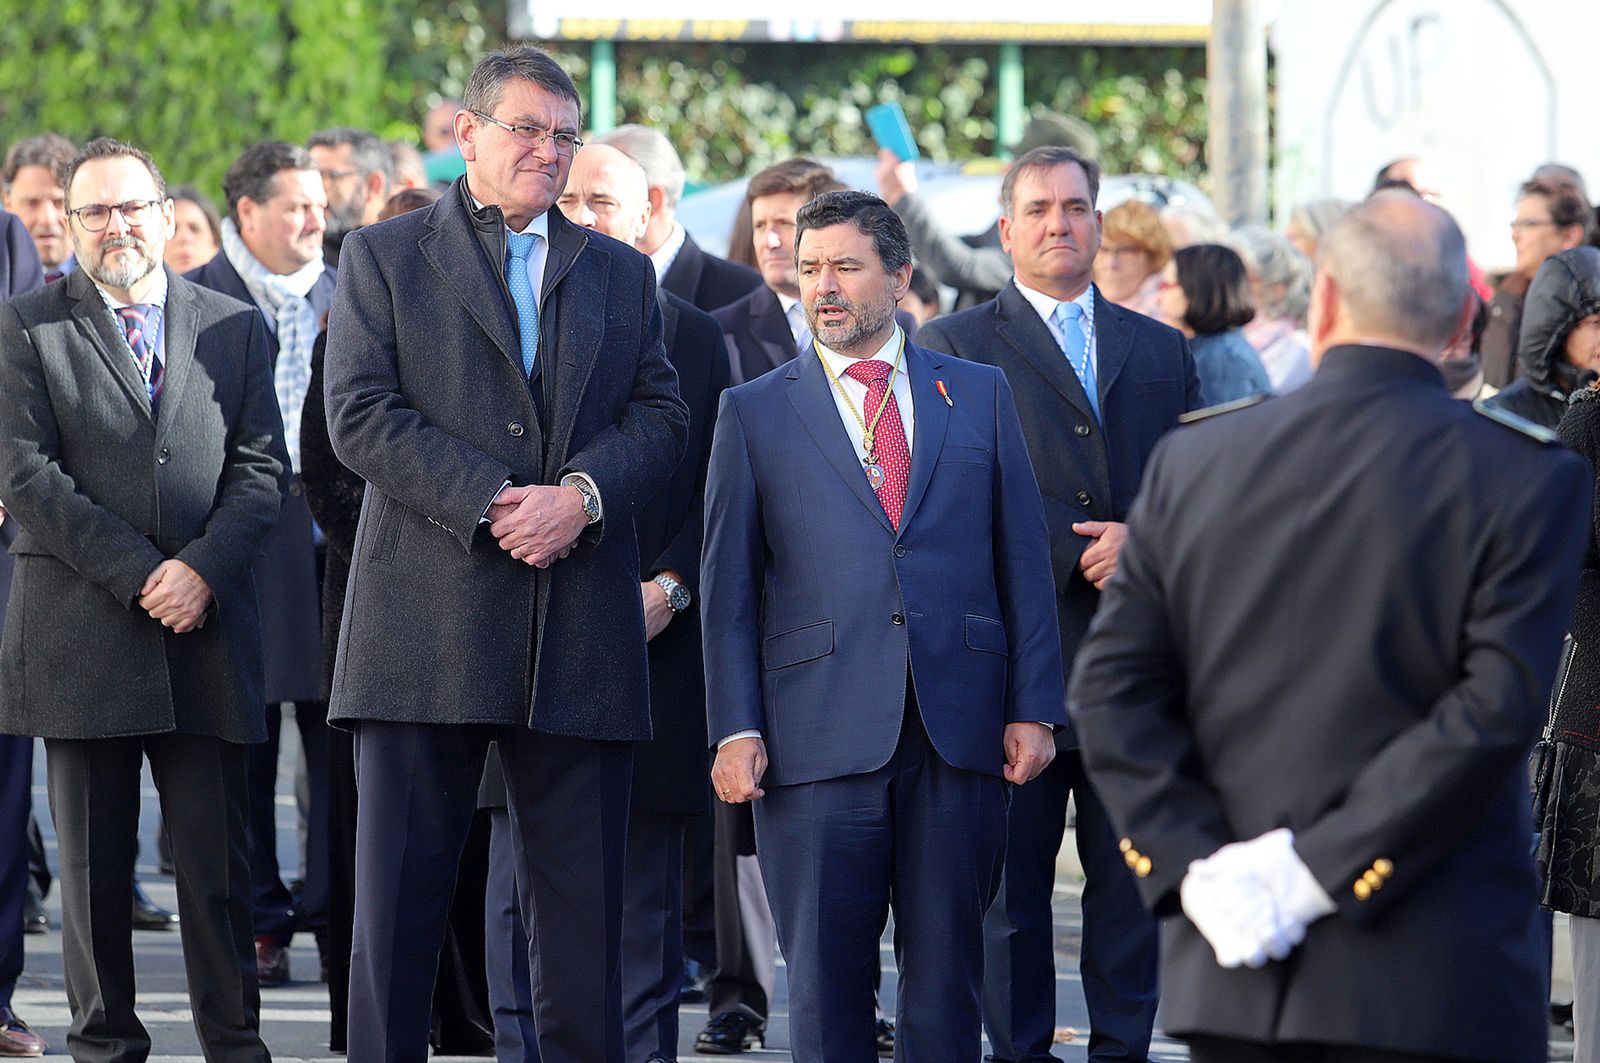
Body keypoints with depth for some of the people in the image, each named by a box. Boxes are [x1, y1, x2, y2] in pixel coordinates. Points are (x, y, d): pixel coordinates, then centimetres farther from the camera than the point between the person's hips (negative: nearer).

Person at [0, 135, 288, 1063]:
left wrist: (202, 568, -11)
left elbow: (262, 467, 6)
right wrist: (137, 573, -12)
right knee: (95, 866, 3)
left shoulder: (235, 328, 12)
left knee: (219, 862, 1)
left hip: (207, 629, 1)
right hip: (80, 631, -1)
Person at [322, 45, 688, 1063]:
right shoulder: (385, 255, 7)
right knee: (400, 892, 0)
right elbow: (362, 414, -4)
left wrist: (582, 495, -11)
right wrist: (491, 503, -13)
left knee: (584, 897, 3)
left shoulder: (621, 273, 17)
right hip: (429, 623, -3)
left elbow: (661, 416, 8)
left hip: (581, 631, 3)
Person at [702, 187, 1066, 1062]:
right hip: (820, 733, -1)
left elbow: (1023, 562, 10)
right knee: (825, 972, 0)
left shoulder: (979, 396, 12)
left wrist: (1034, 710, 2)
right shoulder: (753, 413, 9)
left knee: (947, 966, 4)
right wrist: (736, 729, -4)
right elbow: (728, 587, 6)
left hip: (960, 728, 1)